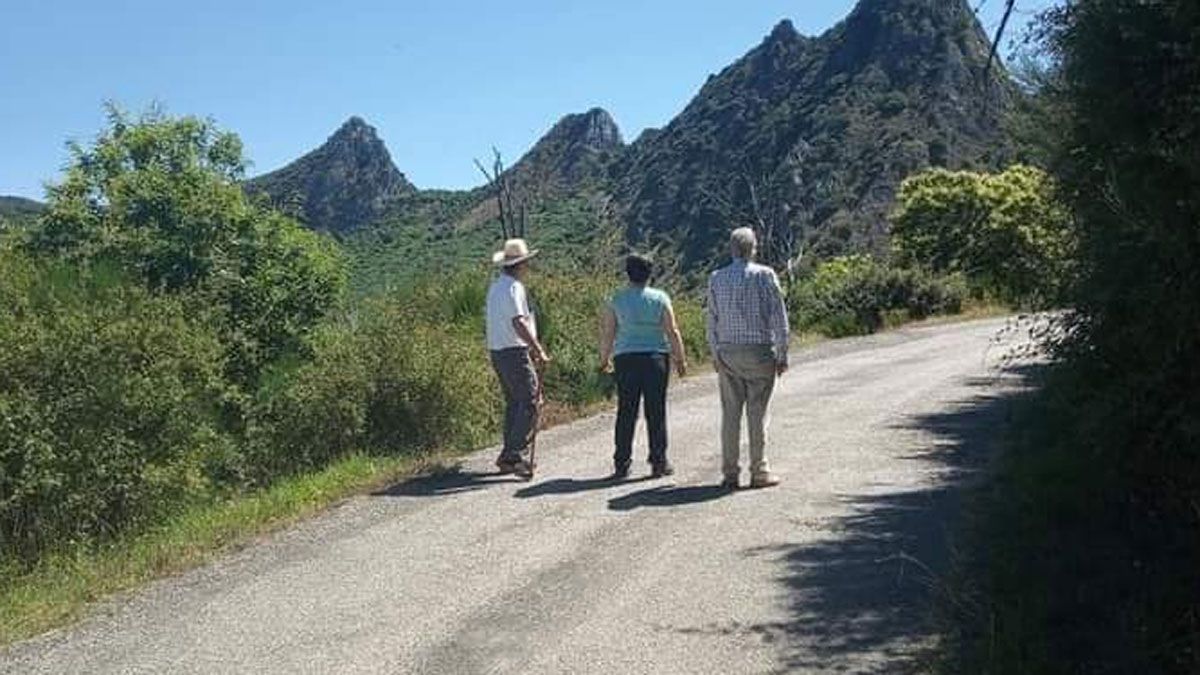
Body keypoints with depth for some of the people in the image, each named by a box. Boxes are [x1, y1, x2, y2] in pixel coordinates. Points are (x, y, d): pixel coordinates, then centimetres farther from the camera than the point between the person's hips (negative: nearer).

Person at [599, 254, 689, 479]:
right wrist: (681, 359, 6)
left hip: (626, 359, 1)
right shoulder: (659, 298, 0)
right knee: (656, 412, 4)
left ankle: (621, 464, 5)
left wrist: (605, 359, 16)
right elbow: (672, 331, -2)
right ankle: (658, 462, 6)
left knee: (626, 412, 5)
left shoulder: (617, 299, 2)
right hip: (656, 357, -1)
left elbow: (607, 332, 3)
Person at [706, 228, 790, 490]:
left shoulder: (716, 279, 3)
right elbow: (779, 317, -5)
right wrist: (782, 355, -1)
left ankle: (730, 473, 7)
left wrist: (715, 354, 9)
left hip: (727, 353, 3)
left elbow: (712, 319, 3)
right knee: (757, 412, 2)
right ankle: (759, 471, 5)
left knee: (730, 412, 6)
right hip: (760, 351, -2)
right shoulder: (765, 275, -5)